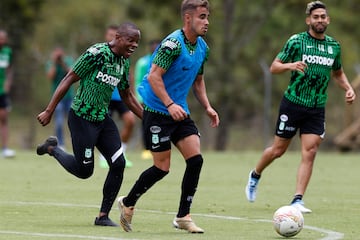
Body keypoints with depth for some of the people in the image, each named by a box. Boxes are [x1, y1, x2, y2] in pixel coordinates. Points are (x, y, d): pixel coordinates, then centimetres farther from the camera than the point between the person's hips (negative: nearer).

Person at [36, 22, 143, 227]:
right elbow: (69, 80, -15)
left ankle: (103, 216, 4)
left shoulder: (124, 63, 6)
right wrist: (49, 111, -16)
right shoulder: (96, 53, -18)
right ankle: (52, 149, 27)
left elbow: (127, 96, 19)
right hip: (82, 118, -7)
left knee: (118, 163, -6)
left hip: (103, 119, 7)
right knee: (84, 170, -1)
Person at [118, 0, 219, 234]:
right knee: (162, 167, -4)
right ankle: (128, 203, 19)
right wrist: (169, 105, -30)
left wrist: (207, 106, 10)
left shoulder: (202, 48, 9)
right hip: (157, 111, -8)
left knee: (195, 159, -6)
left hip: (180, 112, 8)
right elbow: (154, 76, -22)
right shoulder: (173, 43, -18)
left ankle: (183, 217, 3)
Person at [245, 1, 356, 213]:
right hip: (293, 102, -3)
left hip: (317, 108, 3)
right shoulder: (296, 41, -5)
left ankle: (298, 200, -8)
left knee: (310, 152, -9)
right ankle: (255, 176, 34)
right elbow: (274, 67, -5)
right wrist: (290, 65, -25)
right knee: (278, 149, 5)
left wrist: (348, 88, 7)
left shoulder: (334, 46, 8)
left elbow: (338, 72, 25)